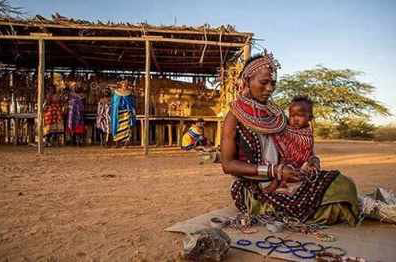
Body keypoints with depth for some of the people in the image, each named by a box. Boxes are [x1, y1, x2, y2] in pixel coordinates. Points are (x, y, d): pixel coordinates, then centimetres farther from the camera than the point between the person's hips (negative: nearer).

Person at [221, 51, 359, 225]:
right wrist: (274, 171, -18)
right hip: (254, 190, -6)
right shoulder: (235, 116, -6)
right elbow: (227, 164, -11)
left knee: (341, 184, -12)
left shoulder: (276, 115, 10)